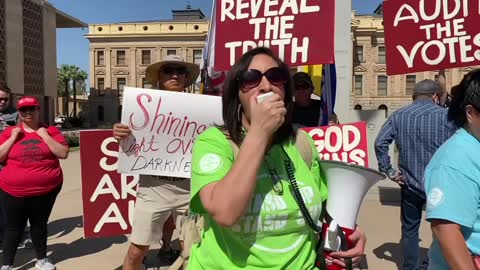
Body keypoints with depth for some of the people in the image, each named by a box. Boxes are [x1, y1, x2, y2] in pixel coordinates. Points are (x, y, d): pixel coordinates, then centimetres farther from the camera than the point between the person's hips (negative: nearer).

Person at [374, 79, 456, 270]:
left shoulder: (398, 116, -1)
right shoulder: (446, 115, -7)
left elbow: (380, 143, -10)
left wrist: (389, 171, -6)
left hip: (410, 183, 2)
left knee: (410, 229, 15)